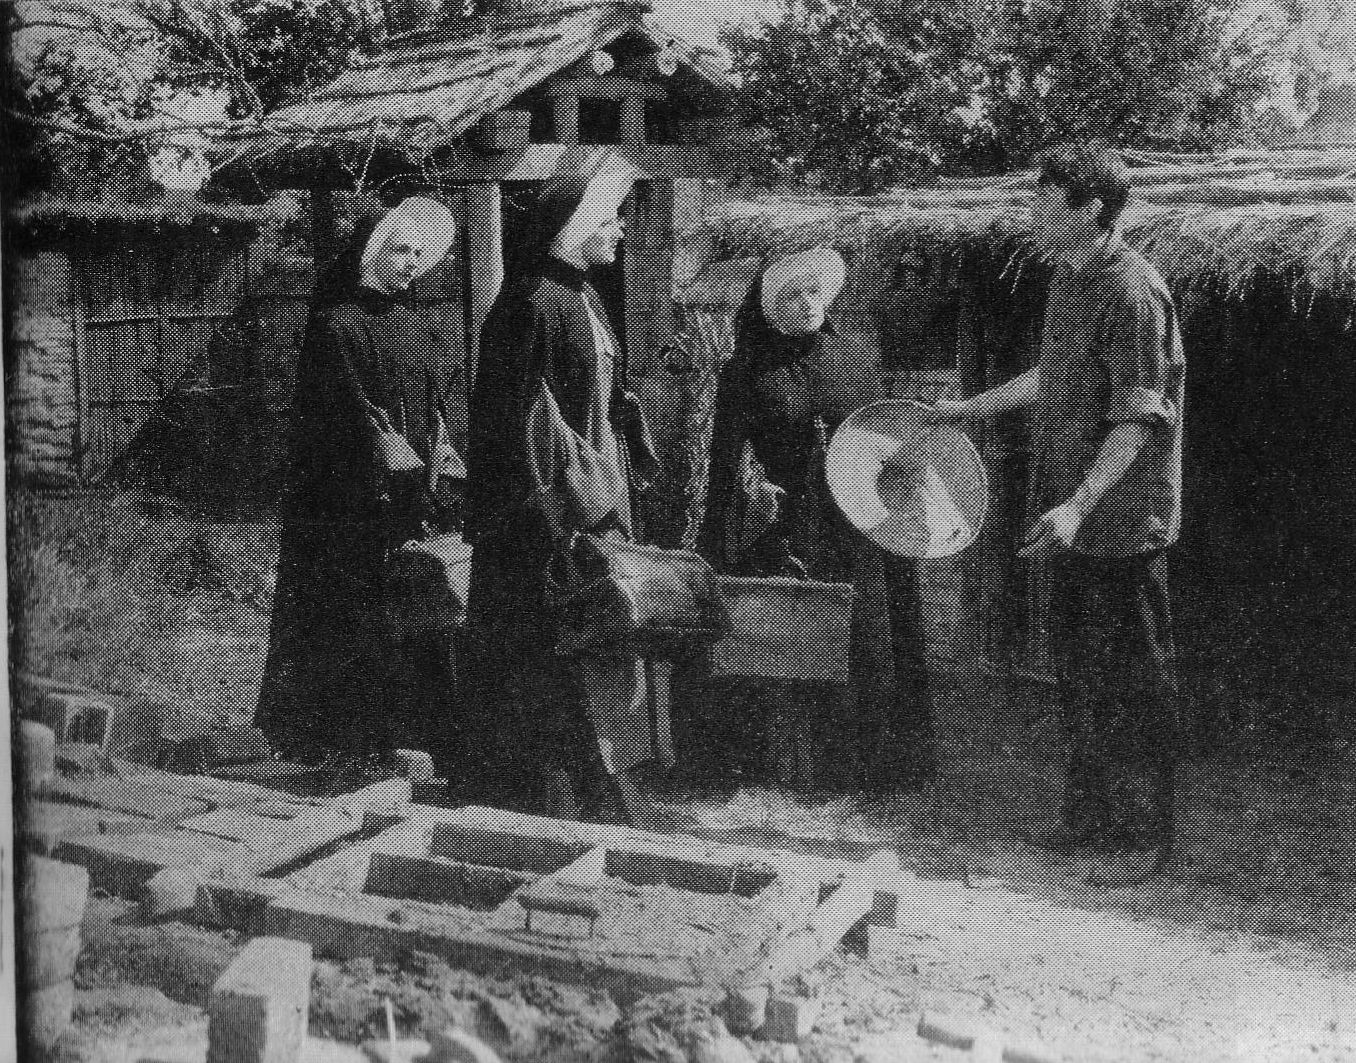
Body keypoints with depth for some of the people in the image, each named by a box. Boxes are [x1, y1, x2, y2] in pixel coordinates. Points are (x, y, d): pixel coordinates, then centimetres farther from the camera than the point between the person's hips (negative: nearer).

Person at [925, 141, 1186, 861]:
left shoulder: (1132, 293, -17)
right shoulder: (1069, 282, 13)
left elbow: (1140, 419, -22)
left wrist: (1079, 506, -30)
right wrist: (967, 408, 35)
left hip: (1121, 519, -9)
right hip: (1070, 517, 9)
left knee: (1134, 676, 0)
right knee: (1076, 662, 15)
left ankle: (1149, 834, 11)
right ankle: (1092, 818, 28)